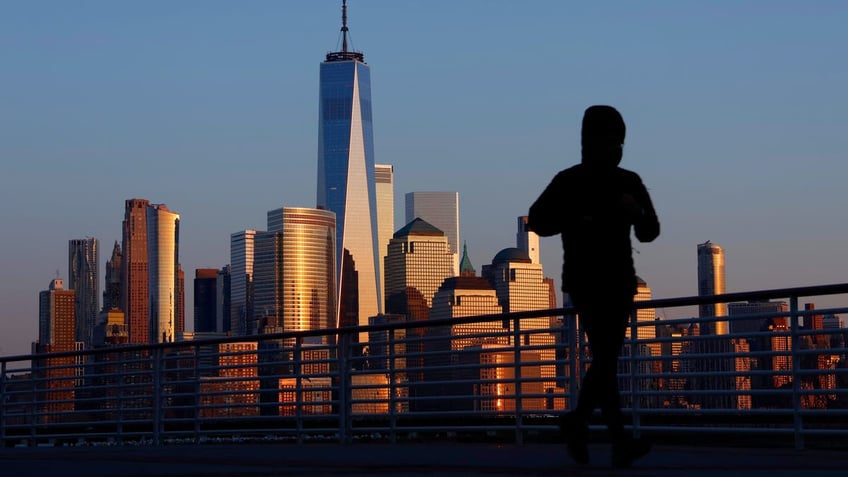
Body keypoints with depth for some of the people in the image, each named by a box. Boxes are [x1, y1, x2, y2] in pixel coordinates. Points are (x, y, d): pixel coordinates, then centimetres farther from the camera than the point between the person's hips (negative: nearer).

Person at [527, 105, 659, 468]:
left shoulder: (629, 183, 9)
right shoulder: (569, 182, -2)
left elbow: (649, 233, 10)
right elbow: (536, 221, -3)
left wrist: (638, 213, -12)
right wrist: (576, 220, -18)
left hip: (620, 282, 5)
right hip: (585, 281, -5)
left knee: (606, 360, 9)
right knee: (605, 359, -15)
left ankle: (577, 421, 29)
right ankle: (620, 442, -20)